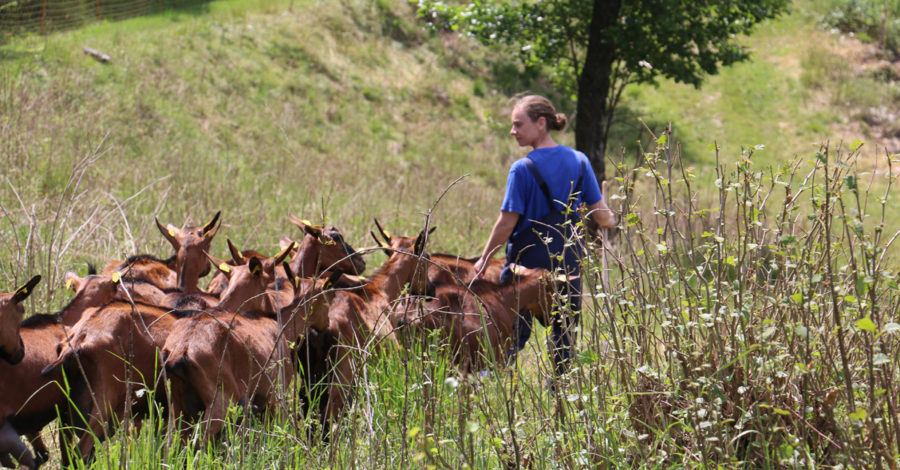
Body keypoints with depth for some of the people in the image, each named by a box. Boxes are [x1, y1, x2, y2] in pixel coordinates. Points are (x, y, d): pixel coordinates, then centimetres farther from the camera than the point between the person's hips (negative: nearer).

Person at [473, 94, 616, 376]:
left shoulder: (523, 170, -14)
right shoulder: (579, 161, 0)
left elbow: (506, 224, -13)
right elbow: (601, 216, 2)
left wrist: (484, 259, -1)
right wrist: (611, 219, 25)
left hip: (528, 258, -4)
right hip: (569, 259, 4)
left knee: (514, 332, 4)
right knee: (564, 332, 12)